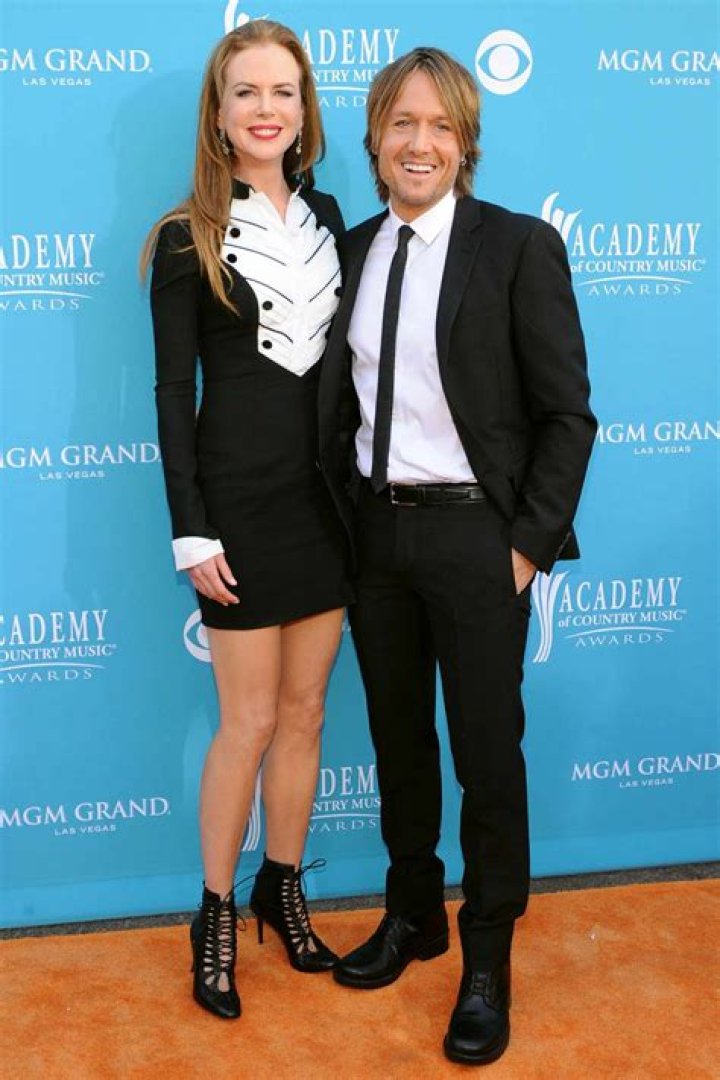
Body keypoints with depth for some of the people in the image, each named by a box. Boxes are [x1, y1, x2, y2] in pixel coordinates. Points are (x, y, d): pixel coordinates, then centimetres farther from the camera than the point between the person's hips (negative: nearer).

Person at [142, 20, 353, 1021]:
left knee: (304, 710, 12)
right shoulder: (187, 237, -5)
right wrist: (191, 532, -12)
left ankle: (283, 888, 31)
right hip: (241, 495, -4)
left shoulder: (326, 215, 9)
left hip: (326, 489, 5)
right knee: (250, 721, 2)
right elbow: (174, 392, -7)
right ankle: (216, 911, 22)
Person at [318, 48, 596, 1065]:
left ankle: (488, 961, 23)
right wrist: (347, 515, 6)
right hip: (376, 530, 5)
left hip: (475, 534, -5)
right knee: (398, 738, 17)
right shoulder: (353, 250, 8)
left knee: (487, 748, 5)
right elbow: (341, 401, 12)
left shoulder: (520, 247, -8)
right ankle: (413, 914, 38)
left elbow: (568, 415, -9)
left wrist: (529, 545, -11)